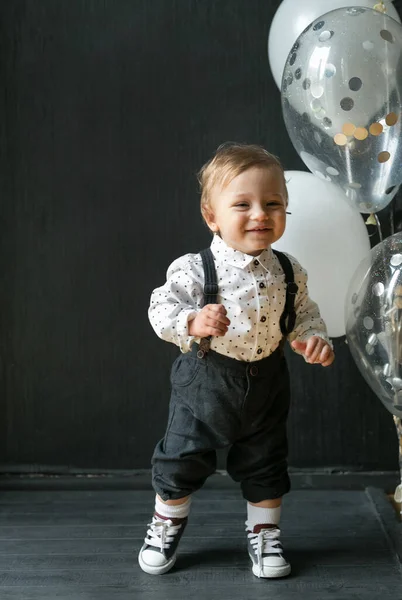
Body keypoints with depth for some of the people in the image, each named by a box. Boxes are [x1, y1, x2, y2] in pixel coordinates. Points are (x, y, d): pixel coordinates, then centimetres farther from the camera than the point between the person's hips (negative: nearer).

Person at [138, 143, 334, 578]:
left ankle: (264, 532, 37)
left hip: (266, 382, 3)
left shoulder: (288, 272, -4)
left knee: (265, 464, 15)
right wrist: (193, 322, -40)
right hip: (205, 382, -3)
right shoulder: (194, 269, -18)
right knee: (182, 458, 10)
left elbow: (305, 313, 8)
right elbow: (162, 309, -22)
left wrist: (314, 338, -11)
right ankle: (166, 525, 36)